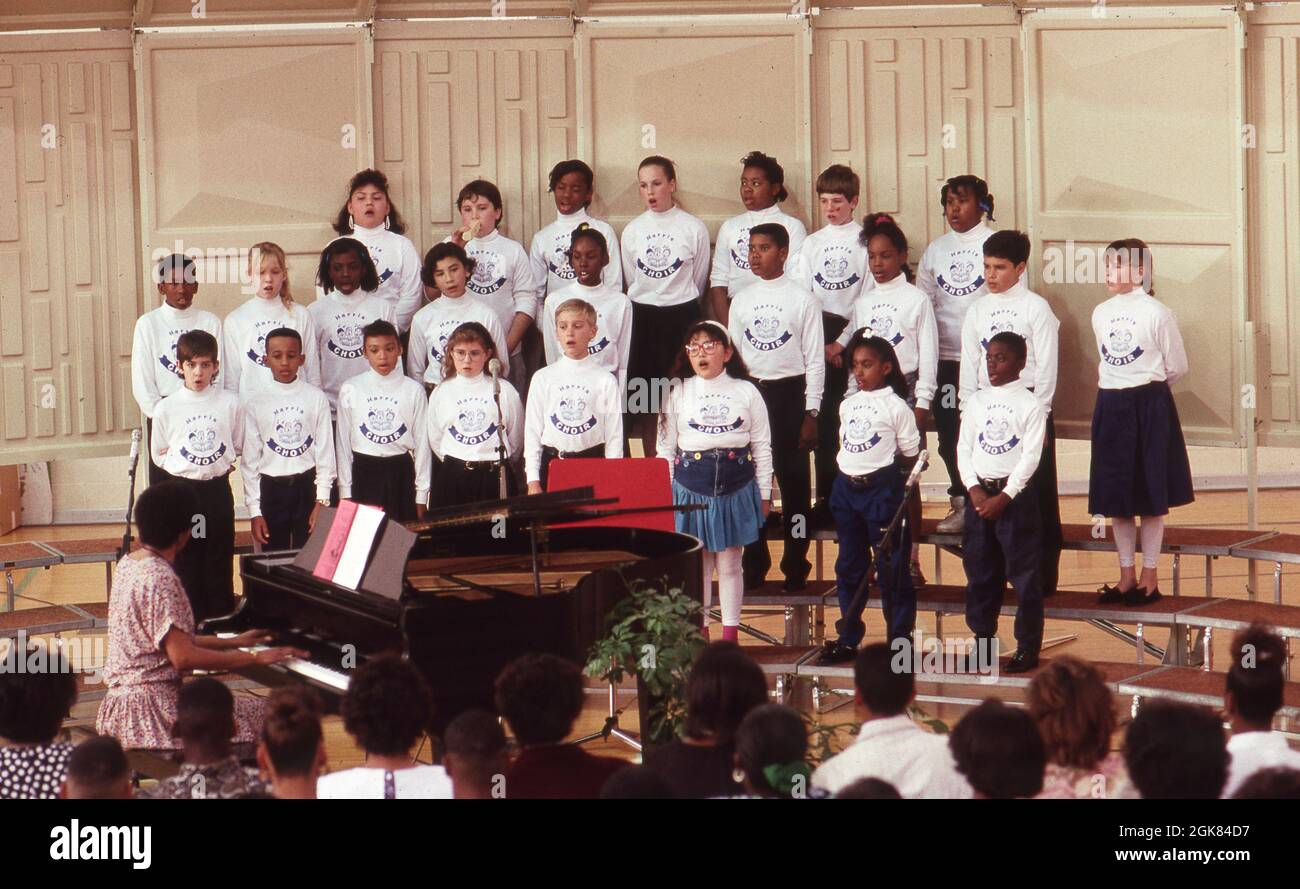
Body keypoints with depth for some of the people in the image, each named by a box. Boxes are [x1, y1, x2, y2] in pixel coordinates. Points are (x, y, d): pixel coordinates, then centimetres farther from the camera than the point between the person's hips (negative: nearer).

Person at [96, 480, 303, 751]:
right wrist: (255, 658, -17)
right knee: (258, 715, -8)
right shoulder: (160, 578, -19)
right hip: (150, 707, -10)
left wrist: (234, 642, 20)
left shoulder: (129, 564, 10)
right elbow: (183, 657, -23)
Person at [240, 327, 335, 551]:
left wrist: (322, 500, -6)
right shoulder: (256, 404, 0)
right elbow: (250, 459, 2)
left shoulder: (316, 398, -1)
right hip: (271, 489, 1)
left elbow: (325, 450, 0)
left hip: (307, 486, -1)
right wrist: (255, 511, -2)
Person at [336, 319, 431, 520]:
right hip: (364, 473, 0)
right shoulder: (350, 390, 2)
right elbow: (343, 443, 5)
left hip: (401, 474, 0)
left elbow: (422, 442, 3)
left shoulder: (413, 390, 1)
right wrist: (345, 491, 2)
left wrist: (421, 495, 2)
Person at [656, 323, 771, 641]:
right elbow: (665, 447, 7)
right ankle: (699, 630, 15)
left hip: (736, 489, 0)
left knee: (730, 563, 5)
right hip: (691, 488, 1)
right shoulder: (678, 393, 4)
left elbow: (762, 447, 7)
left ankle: (730, 633, 13)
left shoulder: (746, 392, 3)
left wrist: (764, 494, 6)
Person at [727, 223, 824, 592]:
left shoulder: (802, 299, -3)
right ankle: (754, 563, 14)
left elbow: (815, 359, -3)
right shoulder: (741, 300, 8)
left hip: (789, 393, -4)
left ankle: (795, 565, 8)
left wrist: (811, 413, -7)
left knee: (794, 480, 0)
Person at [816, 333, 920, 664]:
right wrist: (849, 475, 10)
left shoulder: (895, 407, -7)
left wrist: (882, 470, 0)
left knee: (891, 568, -1)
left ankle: (900, 639, 7)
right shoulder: (848, 405, 11)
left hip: (882, 488, -7)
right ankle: (848, 639, 22)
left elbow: (911, 456, -4)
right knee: (849, 567, 13)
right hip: (846, 487, 7)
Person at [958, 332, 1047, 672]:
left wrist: (1004, 497, -16)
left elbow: (1031, 456, -10)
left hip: (1016, 494, -5)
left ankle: (1028, 647, 4)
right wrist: (974, 489, -8)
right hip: (979, 493, 5)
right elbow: (964, 449, 7)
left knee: (1024, 574, -2)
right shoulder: (976, 402, 9)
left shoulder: (1029, 404, -5)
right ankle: (983, 642, 18)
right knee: (979, 572, 9)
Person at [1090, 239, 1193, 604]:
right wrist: (1120, 387, 11)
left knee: (1150, 495, 2)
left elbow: (1177, 367, -3)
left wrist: (1147, 389, 9)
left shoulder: (1156, 312, -9)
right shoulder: (1101, 314, 7)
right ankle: (1127, 573, 19)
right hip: (1111, 406, 5)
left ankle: (1150, 574, 11)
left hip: (1149, 406, -5)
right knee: (1115, 496, 8)